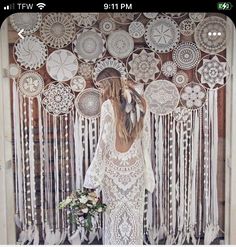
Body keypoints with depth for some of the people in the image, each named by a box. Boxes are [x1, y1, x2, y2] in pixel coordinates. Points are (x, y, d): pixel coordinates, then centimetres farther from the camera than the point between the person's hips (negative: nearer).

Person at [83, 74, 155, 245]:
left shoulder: (108, 105, -13)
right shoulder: (142, 104, 2)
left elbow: (104, 142, -14)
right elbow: (146, 140, 4)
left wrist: (94, 175, -7)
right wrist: (147, 171, 12)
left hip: (114, 167, -4)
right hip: (136, 166, 4)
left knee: (114, 215, 9)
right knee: (134, 214, 13)